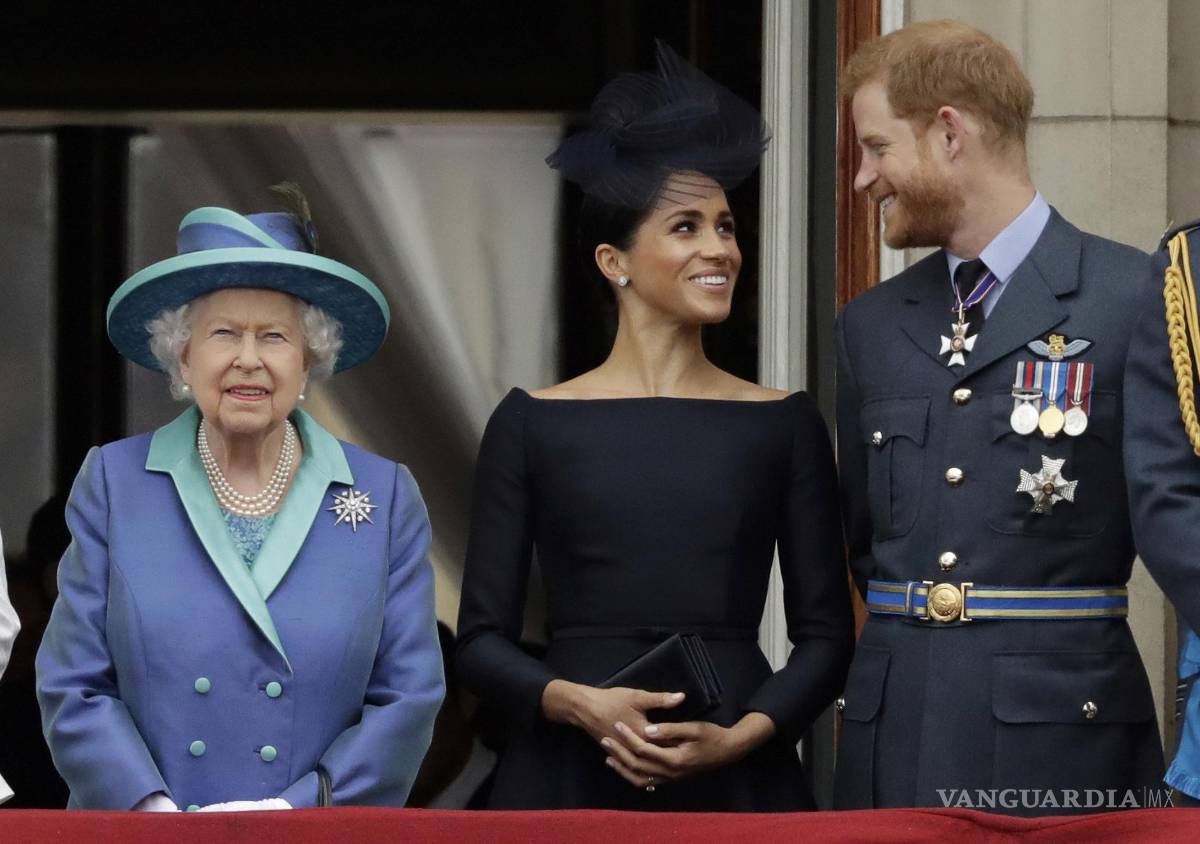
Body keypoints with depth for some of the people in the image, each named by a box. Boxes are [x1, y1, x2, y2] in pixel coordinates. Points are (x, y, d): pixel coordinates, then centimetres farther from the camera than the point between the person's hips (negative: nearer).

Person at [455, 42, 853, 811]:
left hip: (738, 780, 1)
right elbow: (483, 640, 3)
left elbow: (826, 635, 5)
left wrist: (737, 736, -11)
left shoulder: (785, 425, 6)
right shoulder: (534, 424, 3)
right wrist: (583, 704, -14)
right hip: (572, 779, -1)